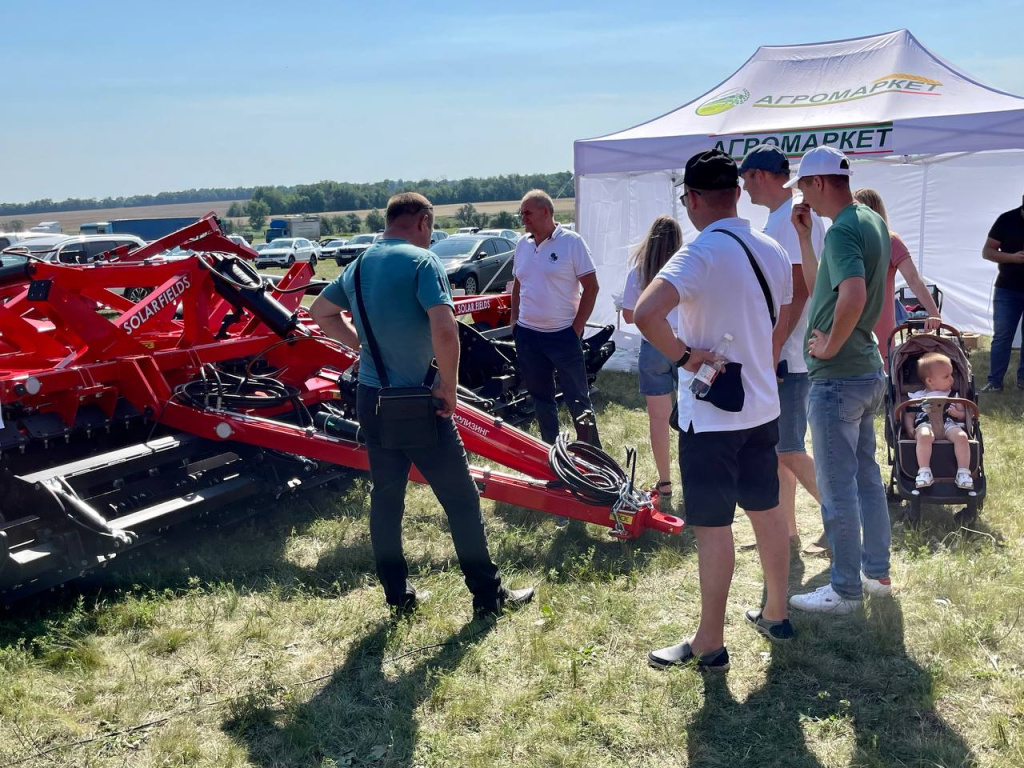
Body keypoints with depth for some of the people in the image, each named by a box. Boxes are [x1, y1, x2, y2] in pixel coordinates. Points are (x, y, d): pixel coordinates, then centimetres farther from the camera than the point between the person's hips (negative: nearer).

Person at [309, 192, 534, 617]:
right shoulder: (421, 261, -13)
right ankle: (488, 595, 14)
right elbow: (445, 331, -26)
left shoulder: (360, 265, 9)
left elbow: (320, 312, 24)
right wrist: (448, 388, -13)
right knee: (460, 498, 4)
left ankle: (398, 595, 25)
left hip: (371, 399, 7)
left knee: (385, 498, 15)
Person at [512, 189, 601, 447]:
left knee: (578, 398, 0)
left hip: (563, 334, -5)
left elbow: (591, 286, -8)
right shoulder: (522, 244, 8)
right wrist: (514, 322, 10)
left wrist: (577, 328, -10)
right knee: (541, 397, 14)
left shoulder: (571, 241, -8)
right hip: (527, 335, 5)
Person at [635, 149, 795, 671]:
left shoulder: (699, 254, -19)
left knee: (712, 527, 2)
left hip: (710, 416, -7)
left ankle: (709, 644, 14)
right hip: (762, 407, 8)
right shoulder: (772, 252, 5)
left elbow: (645, 313, -34)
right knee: (766, 512, 19)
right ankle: (776, 616, 35)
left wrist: (684, 355, -20)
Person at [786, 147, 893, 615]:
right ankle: (877, 573, 32)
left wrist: (831, 345, -22)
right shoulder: (873, 221, 11)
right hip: (868, 371, 10)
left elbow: (853, 295, -37)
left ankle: (845, 590, 14)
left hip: (836, 378, -10)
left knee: (838, 489, 1)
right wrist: (804, 236, 12)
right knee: (866, 477, 19)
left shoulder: (842, 230, -20)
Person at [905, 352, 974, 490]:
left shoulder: (953, 395, 28)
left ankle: (963, 473, -30)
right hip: (926, 424, -2)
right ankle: (924, 472, -36)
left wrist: (957, 413, -1)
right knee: (924, 436, -39)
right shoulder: (918, 396, 22)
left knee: (962, 436, -33)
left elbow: (964, 415, 24)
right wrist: (910, 430, -4)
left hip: (949, 424, 2)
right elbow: (909, 415, 17)